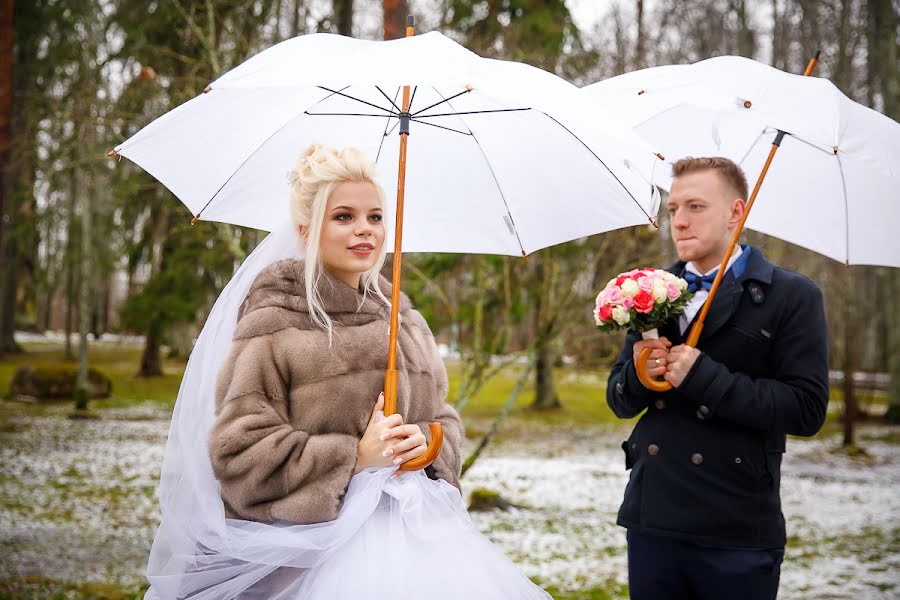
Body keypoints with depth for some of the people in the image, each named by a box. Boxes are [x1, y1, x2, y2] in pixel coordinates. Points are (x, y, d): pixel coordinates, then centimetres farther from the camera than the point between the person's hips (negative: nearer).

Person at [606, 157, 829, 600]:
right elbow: (619, 401, 15)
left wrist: (703, 376, -17)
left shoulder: (793, 296, -3)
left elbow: (807, 409, -12)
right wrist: (638, 372, -8)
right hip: (652, 524, 4)